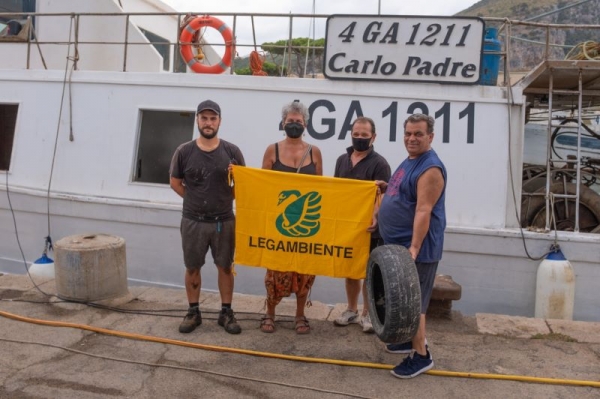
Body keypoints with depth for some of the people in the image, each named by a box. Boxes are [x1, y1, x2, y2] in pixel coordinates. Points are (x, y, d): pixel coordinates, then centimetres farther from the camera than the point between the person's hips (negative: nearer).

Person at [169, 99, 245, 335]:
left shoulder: (231, 151, -4)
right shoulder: (184, 152, -4)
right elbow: (175, 183, 7)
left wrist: (225, 199, -11)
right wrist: (195, 200, 2)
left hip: (224, 221, 0)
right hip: (193, 221, 0)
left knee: (225, 266, 9)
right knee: (192, 268, 10)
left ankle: (226, 312, 22)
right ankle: (193, 312, 26)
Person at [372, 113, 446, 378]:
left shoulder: (430, 168, -17)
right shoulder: (409, 162, 13)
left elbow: (423, 210, -25)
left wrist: (414, 247, -30)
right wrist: (387, 189, 11)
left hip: (416, 247, -10)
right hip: (399, 244, 10)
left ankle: (421, 355, 7)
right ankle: (412, 338, 34)